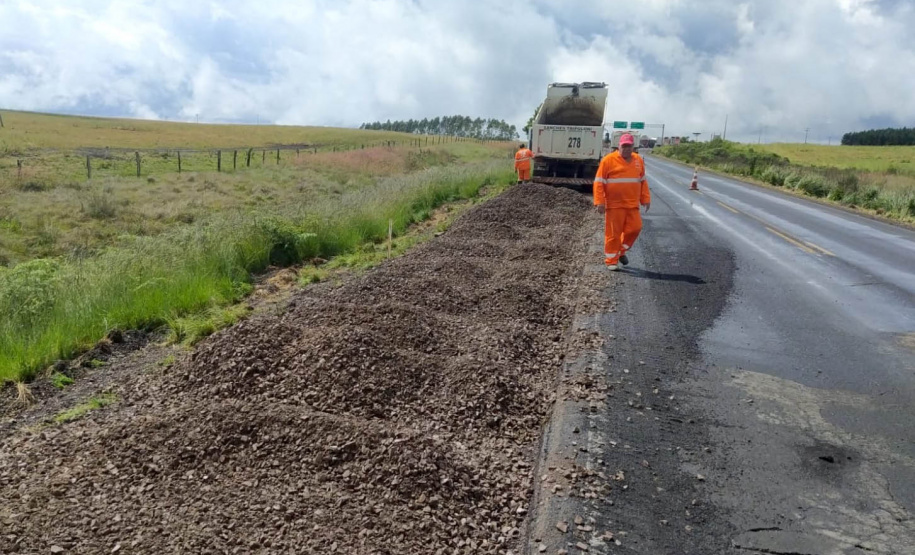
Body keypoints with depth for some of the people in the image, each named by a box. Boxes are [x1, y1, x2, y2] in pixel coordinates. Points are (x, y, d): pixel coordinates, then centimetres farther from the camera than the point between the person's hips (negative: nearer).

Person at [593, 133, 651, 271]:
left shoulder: (638, 160, 10)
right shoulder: (608, 160, -6)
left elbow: (643, 181, 19)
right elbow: (599, 182, -7)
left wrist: (646, 199, 15)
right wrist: (599, 202, -12)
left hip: (632, 205, 5)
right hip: (614, 205, -4)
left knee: (635, 228, 2)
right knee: (613, 233, 0)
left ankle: (621, 251, 26)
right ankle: (611, 261, 12)